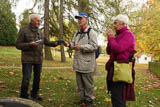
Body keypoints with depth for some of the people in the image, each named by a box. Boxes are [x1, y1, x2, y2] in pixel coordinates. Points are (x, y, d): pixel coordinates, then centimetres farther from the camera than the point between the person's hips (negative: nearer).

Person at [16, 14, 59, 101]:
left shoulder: (40, 32, 10)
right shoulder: (24, 30, -6)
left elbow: (46, 42, 17)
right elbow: (18, 45, -8)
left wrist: (55, 43, 1)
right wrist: (29, 44, -21)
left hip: (39, 59, 6)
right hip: (27, 59, -5)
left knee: (37, 78, 13)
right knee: (26, 79, -7)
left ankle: (34, 94, 31)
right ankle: (24, 97, 11)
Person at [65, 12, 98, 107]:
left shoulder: (91, 32, -8)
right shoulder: (77, 33, 18)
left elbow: (94, 46, -17)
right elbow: (74, 44, 19)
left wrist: (81, 47, -25)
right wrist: (69, 45, -4)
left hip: (87, 63, -8)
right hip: (78, 62, 8)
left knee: (88, 83, 1)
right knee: (80, 82, 16)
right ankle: (83, 98, 30)